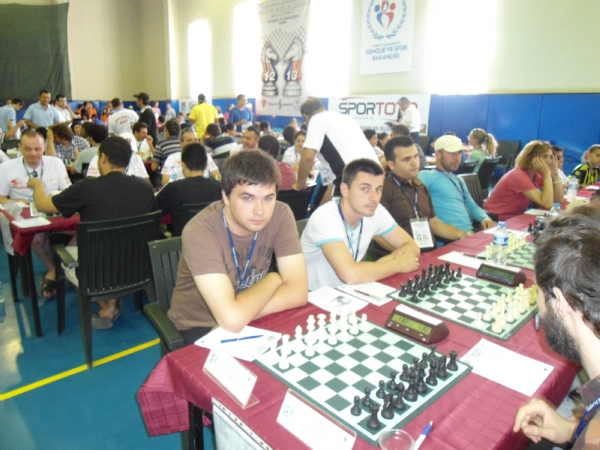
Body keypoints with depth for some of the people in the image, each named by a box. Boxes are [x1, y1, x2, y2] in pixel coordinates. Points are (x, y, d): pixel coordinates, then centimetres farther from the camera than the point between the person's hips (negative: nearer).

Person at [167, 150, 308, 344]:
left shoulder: (281, 215, -15)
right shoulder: (200, 232, -27)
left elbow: (298, 293, -17)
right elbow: (232, 319, -33)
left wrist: (244, 313, -26)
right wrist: (273, 279, -19)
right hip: (200, 328, -4)